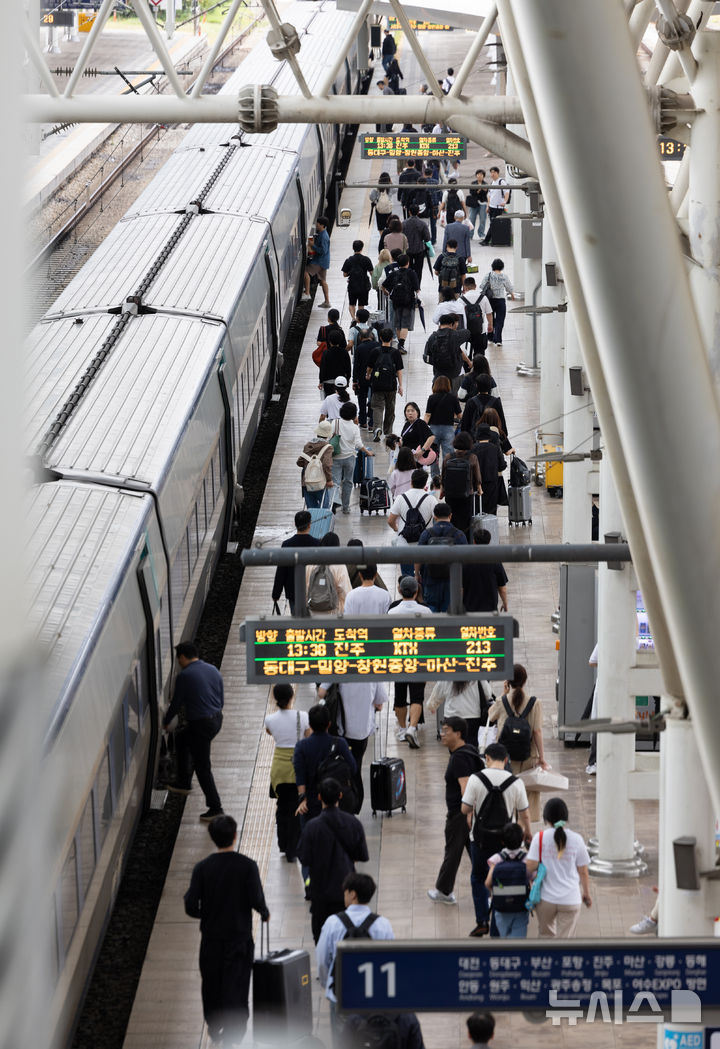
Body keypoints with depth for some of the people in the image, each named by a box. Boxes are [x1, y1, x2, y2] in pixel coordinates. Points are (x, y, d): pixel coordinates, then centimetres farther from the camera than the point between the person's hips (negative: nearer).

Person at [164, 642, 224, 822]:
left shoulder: (184, 676, -14)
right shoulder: (213, 670, 7)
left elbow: (176, 704, -6)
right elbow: (221, 700, 13)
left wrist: (166, 722, 12)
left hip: (200, 725, -8)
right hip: (217, 719, 8)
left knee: (202, 768, 2)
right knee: (181, 737, 30)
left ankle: (215, 808, 4)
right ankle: (184, 783, 36)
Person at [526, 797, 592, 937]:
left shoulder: (540, 838, -6)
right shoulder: (576, 839, -3)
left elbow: (530, 866, -10)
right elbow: (583, 872, 2)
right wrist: (586, 894, 15)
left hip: (545, 899, 0)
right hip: (570, 899, 0)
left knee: (545, 933, 22)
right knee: (565, 939, 3)